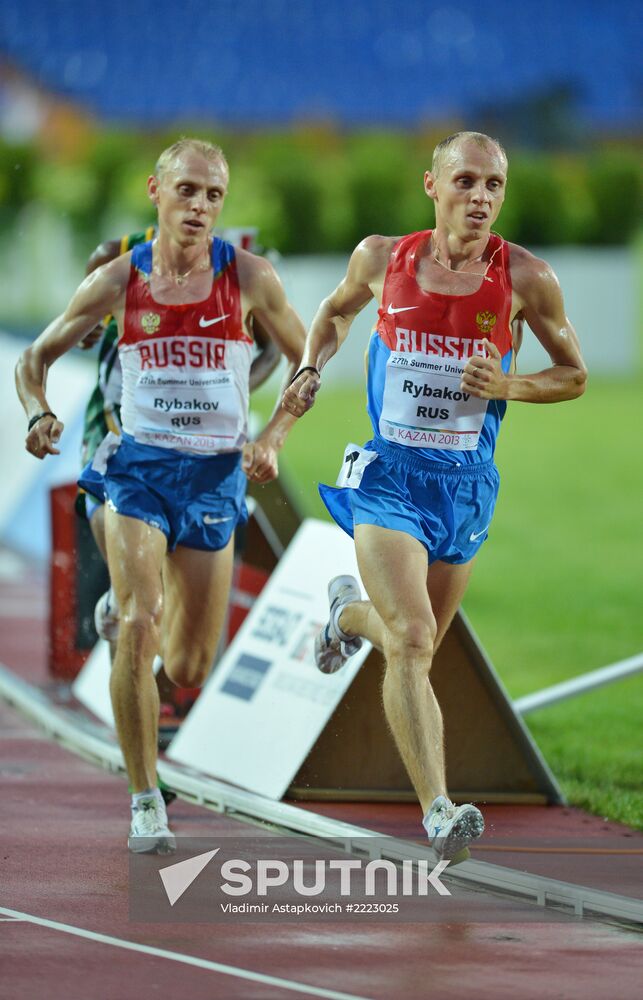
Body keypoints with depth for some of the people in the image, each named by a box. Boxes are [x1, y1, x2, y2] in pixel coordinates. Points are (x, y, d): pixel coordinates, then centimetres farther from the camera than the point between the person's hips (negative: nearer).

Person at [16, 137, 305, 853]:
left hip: (216, 473, 1)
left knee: (188, 670, 6)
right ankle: (145, 800, -10)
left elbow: (306, 365, 7)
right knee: (137, 628, -20)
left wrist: (272, 438, -7)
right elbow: (36, 357, 6)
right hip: (138, 466, -1)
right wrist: (39, 415, -14)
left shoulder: (249, 278, -3)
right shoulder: (118, 281, -3)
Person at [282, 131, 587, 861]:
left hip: (466, 483, 2)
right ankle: (438, 812, -23)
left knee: (416, 645, 17)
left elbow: (574, 375, 4)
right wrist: (310, 369, 1)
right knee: (411, 642, -18)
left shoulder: (524, 278, -6)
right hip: (389, 474, -2)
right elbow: (336, 311, 19)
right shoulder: (383, 259, -3)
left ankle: (350, 611, 53)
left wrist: (508, 385, -14)